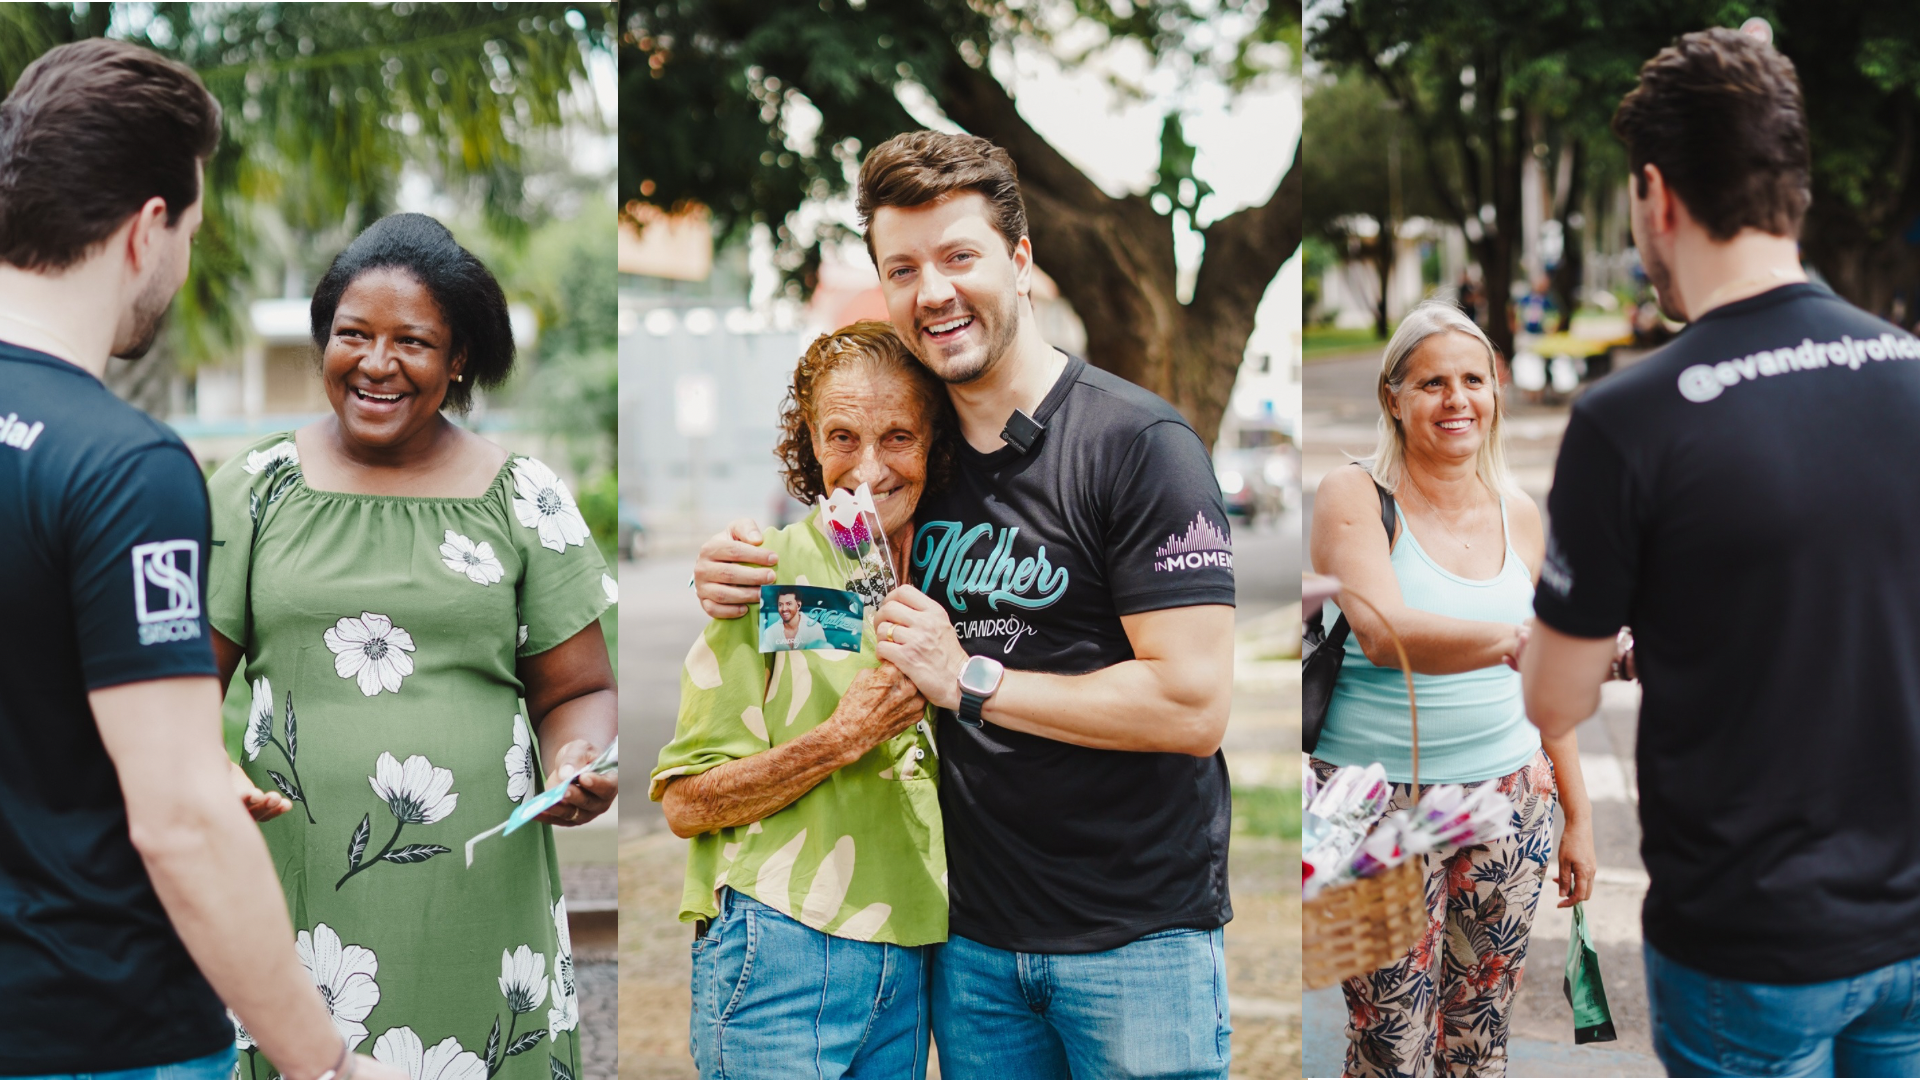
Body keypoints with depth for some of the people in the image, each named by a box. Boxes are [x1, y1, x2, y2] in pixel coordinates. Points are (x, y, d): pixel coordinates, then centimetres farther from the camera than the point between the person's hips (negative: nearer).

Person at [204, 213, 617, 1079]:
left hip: (475, 902, 0)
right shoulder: (253, 488, 7)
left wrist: (577, 766, -12)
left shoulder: (525, 500, 6)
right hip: (294, 896, 0)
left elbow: (578, 691, 9)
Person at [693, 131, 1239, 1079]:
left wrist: (971, 680, -17)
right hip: (975, 937, 6)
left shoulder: (1137, 442, -13)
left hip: (1138, 934, -5)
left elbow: (1193, 706, -20)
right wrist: (743, 581, 1)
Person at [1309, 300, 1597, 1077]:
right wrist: (1516, 639, -40)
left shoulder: (1518, 514, 9)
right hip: (1381, 800, -5)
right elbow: (1382, 633, -25)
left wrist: (1577, 816, 17)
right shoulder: (1354, 497, -7)